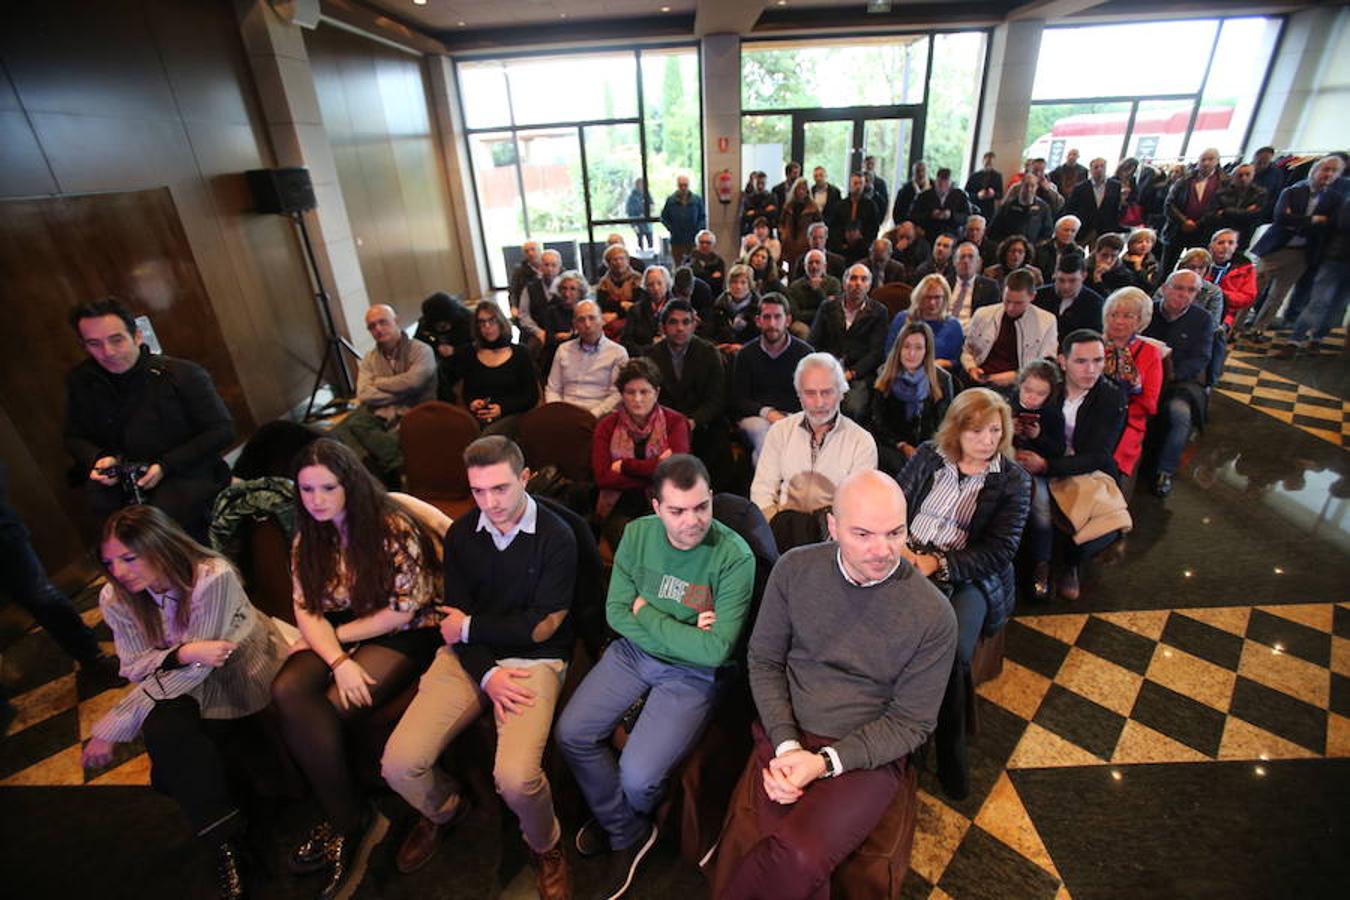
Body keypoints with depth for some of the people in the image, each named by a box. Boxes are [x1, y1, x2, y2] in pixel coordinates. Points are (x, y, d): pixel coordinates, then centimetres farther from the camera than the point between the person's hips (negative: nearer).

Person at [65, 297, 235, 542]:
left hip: (186, 474, -4)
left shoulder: (184, 374, -9)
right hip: (121, 479, 4)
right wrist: (98, 459, -8)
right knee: (100, 500, -27)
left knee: (166, 510, -31)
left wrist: (166, 466, -16)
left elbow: (222, 430, -8)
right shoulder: (80, 381, 4)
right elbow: (75, 438, 18)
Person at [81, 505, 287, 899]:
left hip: (243, 680, -4)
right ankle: (227, 843, -11)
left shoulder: (213, 577, -27)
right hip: (185, 689, 4)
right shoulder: (115, 598, -6)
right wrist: (182, 654, -31)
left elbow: (193, 671, -24)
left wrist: (110, 728, -22)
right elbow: (135, 668, -8)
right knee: (162, 728, -26)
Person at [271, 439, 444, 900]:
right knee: (288, 694, -23)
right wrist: (338, 661, -17)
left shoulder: (393, 529, -16)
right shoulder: (308, 540, 4)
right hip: (335, 638, 6)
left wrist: (340, 633, -6)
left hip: (401, 637, -5)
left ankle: (345, 823, 3)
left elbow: (405, 609, -14)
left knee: (320, 712, -24)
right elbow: (307, 611, 0)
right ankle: (349, 819, -7)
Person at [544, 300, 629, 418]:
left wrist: (592, 415, -16)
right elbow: (552, 389, 18)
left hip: (597, 416, -3)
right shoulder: (563, 349, 18)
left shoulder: (618, 353, 4)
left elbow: (617, 395, -4)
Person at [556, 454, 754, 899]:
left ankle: (623, 815, 28)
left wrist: (646, 613, -16)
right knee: (570, 734, -6)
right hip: (634, 651, 5)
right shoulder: (637, 534, -9)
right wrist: (683, 634, -19)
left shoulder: (735, 558, -23)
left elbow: (715, 650, -24)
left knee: (637, 774, -15)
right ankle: (626, 833, 21)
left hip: (693, 674, -4)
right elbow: (617, 613, -7)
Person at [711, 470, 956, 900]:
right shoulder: (795, 569, -4)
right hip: (784, 738, 2)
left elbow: (911, 723, -4)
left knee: (799, 860, -28)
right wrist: (786, 744, -10)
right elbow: (764, 660, 4)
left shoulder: (933, 616, -10)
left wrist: (824, 762, -14)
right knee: (748, 850, -25)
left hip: (868, 756, -1)